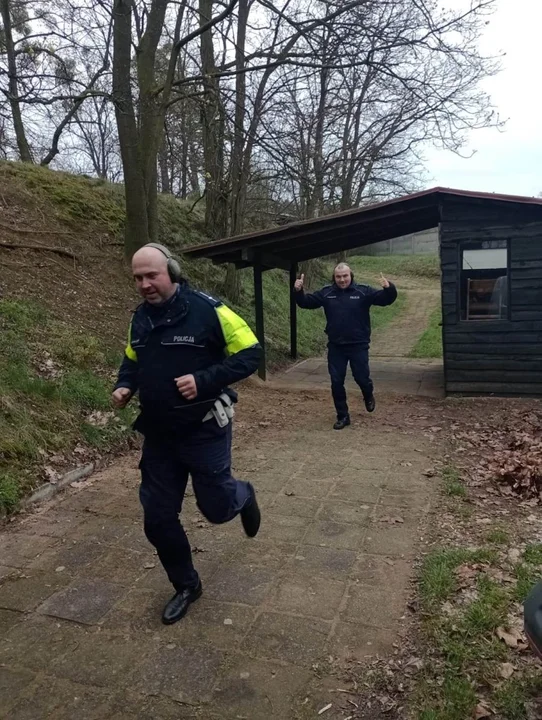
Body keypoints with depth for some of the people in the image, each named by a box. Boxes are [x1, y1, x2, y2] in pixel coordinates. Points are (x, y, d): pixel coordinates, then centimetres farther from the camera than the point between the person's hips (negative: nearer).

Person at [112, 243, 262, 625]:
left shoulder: (207, 309, -17)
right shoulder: (140, 317, 3)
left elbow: (250, 354, -15)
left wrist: (203, 380, -26)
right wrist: (124, 387, -2)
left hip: (205, 430, -5)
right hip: (158, 435, 6)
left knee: (217, 507, 7)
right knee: (158, 518, 9)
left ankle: (243, 496, 45)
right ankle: (186, 585, 33)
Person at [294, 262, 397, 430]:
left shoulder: (363, 291, -5)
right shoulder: (326, 293, 1)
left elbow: (386, 299, -10)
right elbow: (306, 302, 6)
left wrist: (389, 288, -32)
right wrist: (298, 292, -13)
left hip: (358, 346, -2)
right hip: (335, 347, 2)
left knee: (362, 378, 4)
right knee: (336, 382, 4)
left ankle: (368, 396, 42)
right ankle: (342, 416, 20)